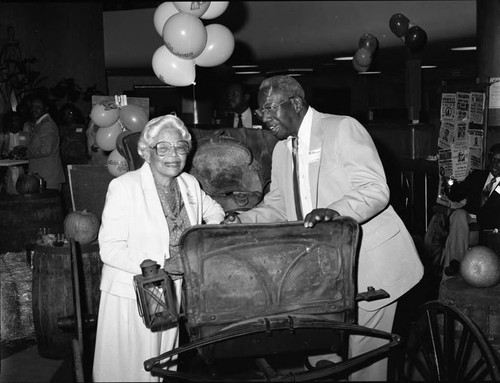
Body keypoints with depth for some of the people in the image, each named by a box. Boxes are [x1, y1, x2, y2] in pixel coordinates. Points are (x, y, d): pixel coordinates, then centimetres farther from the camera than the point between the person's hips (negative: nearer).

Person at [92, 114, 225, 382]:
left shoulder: (190, 184, 4)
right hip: (130, 294, -5)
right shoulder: (123, 187, -15)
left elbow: (213, 209, 25)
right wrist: (159, 266, -27)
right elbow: (110, 250, -19)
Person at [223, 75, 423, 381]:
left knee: (362, 353, -1)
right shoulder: (282, 150, 12)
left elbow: (376, 190, -19)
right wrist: (242, 221, -1)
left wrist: (336, 211, -37)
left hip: (369, 262, -6)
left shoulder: (343, 128, -11)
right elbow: (276, 206, 17)